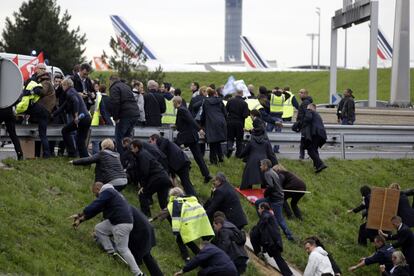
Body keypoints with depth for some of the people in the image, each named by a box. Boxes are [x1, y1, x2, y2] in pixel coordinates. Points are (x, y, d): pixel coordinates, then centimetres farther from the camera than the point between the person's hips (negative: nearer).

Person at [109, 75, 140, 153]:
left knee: (119, 138, -3)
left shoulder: (114, 88, -5)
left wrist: (115, 117, -14)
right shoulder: (126, 86, 24)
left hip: (125, 115, -9)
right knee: (127, 136, 19)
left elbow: (115, 103, -18)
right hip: (135, 114, 9)